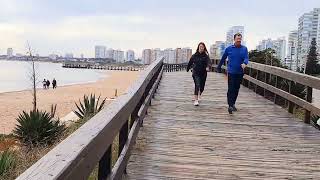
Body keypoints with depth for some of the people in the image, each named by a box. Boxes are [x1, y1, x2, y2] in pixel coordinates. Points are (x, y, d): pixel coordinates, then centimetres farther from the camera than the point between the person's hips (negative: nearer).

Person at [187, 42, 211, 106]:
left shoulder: (206, 56, 0)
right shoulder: (194, 56, 1)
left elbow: (208, 62, -19)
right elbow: (190, 63, 15)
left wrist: (207, 67, -39)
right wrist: (187, 69, 25)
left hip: (203, 73, 1)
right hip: (196, 73, -1)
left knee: (202, 87, 11)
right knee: (197, 85, -17)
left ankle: (199, 96, 42)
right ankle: (196, 100, -17)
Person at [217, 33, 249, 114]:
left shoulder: (244, 49, 3)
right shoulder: (229, 48, 0)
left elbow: (246, 58, -8)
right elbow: (223, 58, 11)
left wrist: (244, 63, -30)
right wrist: (219, 67, 19)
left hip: (240, 72, 3)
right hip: (231, 72, -3)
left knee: (236, 89, 12)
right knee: (231, 89, -10)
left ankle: (233, 104, 26)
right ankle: (230, 106, -11)